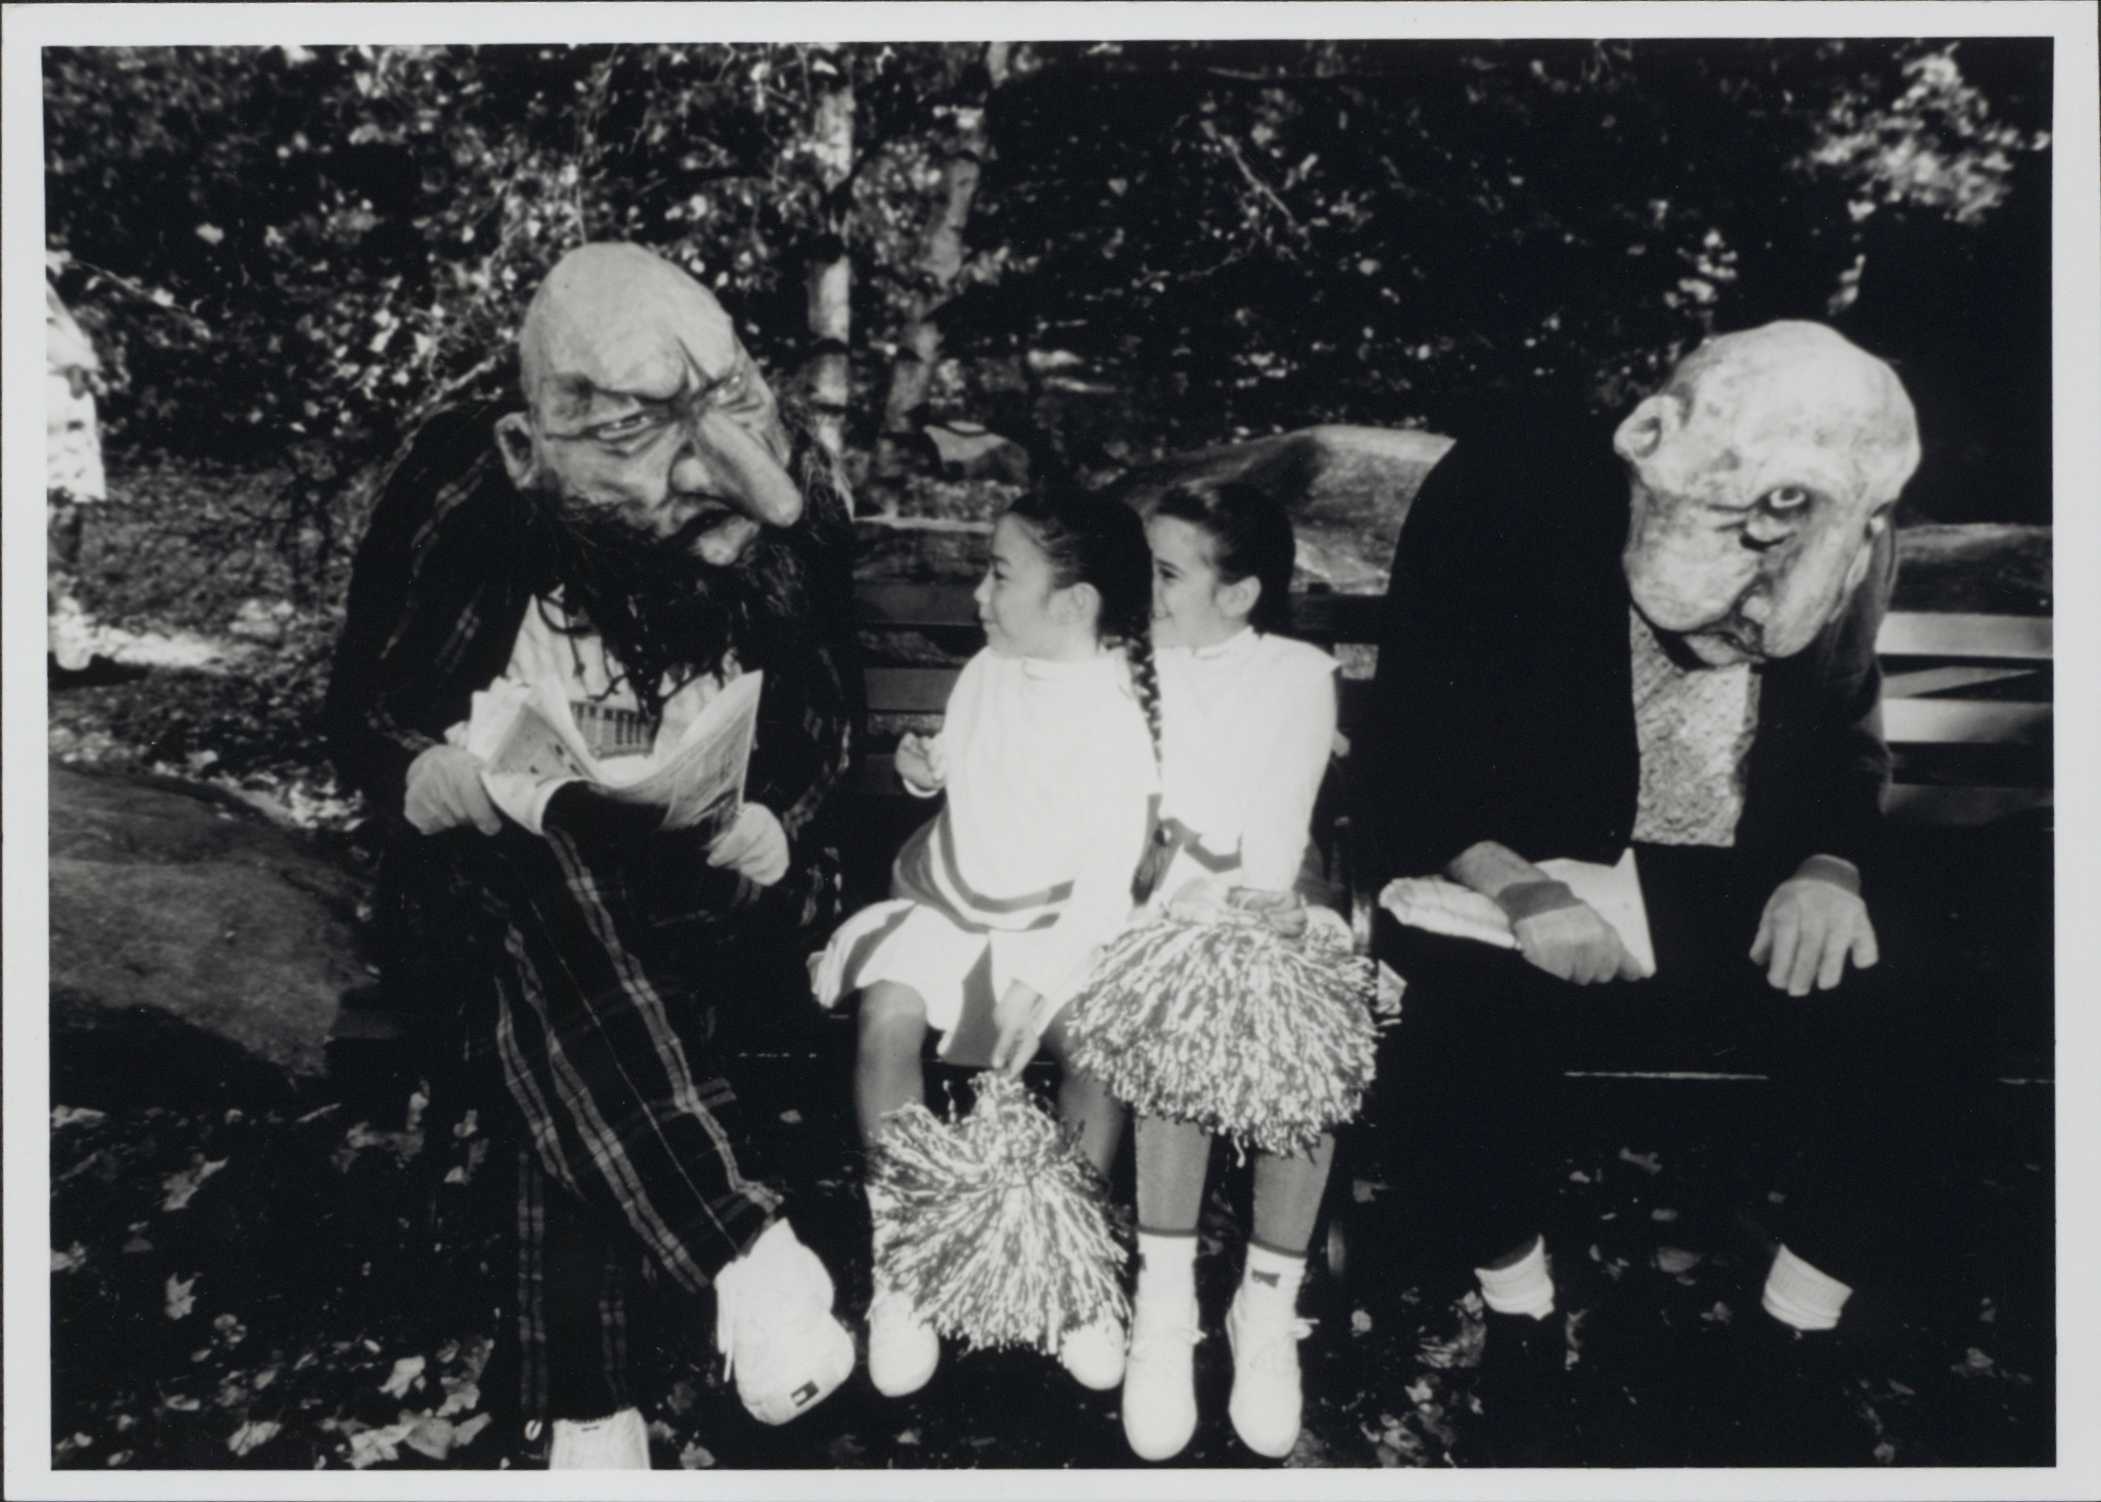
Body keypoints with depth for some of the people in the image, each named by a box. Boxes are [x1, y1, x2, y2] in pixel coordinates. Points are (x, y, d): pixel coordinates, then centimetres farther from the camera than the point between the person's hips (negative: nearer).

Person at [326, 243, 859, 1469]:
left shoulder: (780, 508, -7)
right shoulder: (462, 492, -10)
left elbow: (826, 724, 3)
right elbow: (365, 718, -1)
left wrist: (773, 828, -18)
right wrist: (452, 778, -24)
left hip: (694, 888, 0)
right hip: (496, 894, 0)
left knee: (577, 1050, -31)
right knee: (542, 874, -36)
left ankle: (586, 1402, -18)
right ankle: (751, 1249, -35)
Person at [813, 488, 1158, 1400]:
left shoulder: (1116, 713, -15)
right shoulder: (985, 673, 1)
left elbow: (1110, 870, -19)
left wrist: (1041, 982, -27)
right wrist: (927, 768, -4)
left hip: (1057, 924, -3)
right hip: (951, 903, 4)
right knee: (888, 1017, -22)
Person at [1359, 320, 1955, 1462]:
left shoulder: (1830, 563, -4)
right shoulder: (1504, 505, -16)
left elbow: (1846, 751, 13)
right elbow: (1404, 774, -15)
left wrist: (1830, 867, -9)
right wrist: (1516, 887, -32)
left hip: (1727, 888, 4)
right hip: (1513, 872, -3)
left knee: (1887, 1033, -20)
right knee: (1485, 1007, -34)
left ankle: (1783, 1367, 3)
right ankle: (1521, 1339, -9)